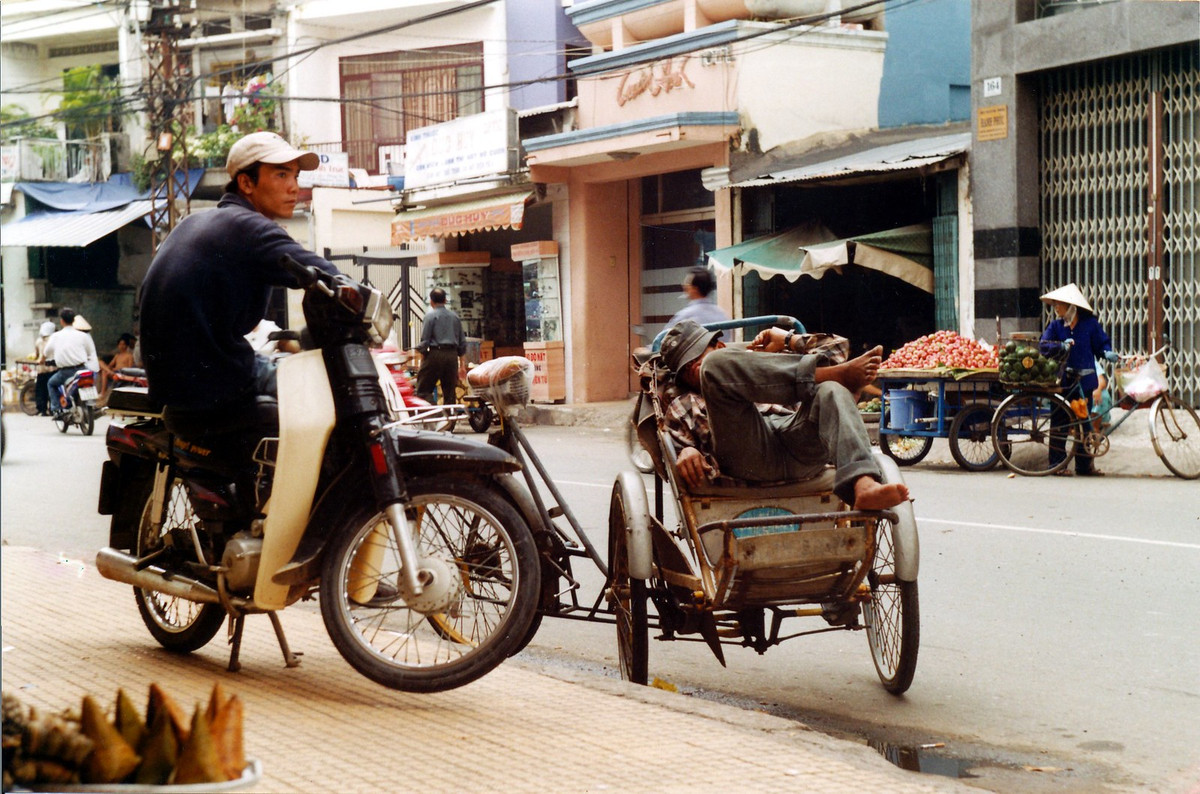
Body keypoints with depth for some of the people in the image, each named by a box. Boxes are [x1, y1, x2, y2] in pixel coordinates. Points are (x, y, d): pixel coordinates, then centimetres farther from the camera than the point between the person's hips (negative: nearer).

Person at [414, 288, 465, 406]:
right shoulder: (455, 317, 12)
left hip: (435, 353, -5)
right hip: (452, 355, 5)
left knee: (423, 390, -4)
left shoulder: (430, 316, -2)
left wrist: (422, 359, 1)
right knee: (450, 392, 9)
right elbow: (462, 342, 14)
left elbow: (425, 340, -7)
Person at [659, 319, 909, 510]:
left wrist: (789, 341, 23)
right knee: (716, 364, -19)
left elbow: (836, 349, 32)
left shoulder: (760, 362, 37)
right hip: (747, 458, -2)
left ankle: (863, 485, -54)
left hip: (802, 448, 2)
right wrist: (686, 452, -5)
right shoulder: (681, 405, 35)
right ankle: (839, 372, -23)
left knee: (832, 391, -28)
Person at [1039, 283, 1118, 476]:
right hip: (1061, 380, 0)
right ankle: (1057, 464, 6)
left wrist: (1107, 352, -14)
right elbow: (1044, 346, -5)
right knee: (1059, 424, 0)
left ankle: (1084, 464, 10)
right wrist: (1061, 346, -22)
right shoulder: (1055, 325, 6)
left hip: (1084, 381, 0)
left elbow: (1102, 343, 7)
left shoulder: (1090, 323, 4)